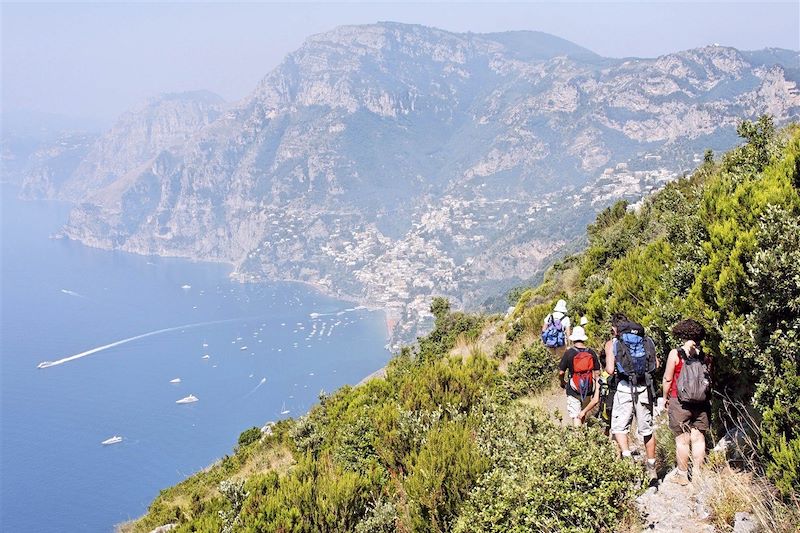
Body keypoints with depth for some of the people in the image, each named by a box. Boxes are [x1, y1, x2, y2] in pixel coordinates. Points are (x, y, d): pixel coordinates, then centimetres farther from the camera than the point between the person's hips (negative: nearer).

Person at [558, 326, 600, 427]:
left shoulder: (569, 353, -11)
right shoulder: (592, 353, -2)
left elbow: (561, 372, -8)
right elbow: (597, 373, 1)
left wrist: (562, 382, 13)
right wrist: (597, 392, 11)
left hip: (573, 391, -3)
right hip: (588, 391, 3)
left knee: (576, 418, 0)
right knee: (583, 414, 22)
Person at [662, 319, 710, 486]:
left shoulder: (675, 354, -8)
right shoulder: (705, 355, 1)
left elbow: (667, 379, -5)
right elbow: (709, 379, 5)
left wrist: (665, 398, 8)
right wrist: (707, 398, 16)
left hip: (680, 401, -4)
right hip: (702, 402, 4)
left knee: (682, 439, 3)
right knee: (698, 437, 9)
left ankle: (682, 475, 9)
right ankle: (697, 473, 15)